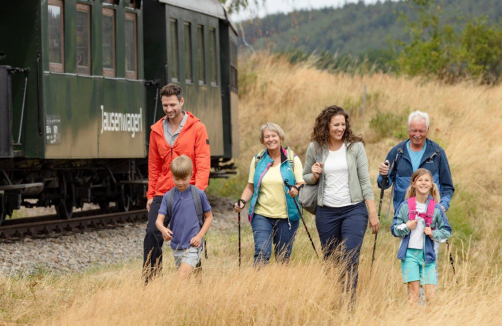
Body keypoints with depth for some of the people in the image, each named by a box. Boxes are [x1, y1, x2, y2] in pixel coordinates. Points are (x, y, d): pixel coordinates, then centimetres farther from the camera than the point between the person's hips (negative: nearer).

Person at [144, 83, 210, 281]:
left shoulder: (197, 128, -2)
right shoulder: (157, 131, 9)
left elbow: (203, 163, -6)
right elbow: (154, 166, 13)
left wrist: (198, 191, -16)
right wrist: (150, 195, 9)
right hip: (162, 194, 3)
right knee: (152, 234, -8)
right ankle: (150, 280, -3)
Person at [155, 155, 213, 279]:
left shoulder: (199, 194, -4)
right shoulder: (168, 197, 2)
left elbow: (209, 217, 6)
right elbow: (159, 220, -3)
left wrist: (200, 235, -8)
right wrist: (163, 229, -27)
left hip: (193, 246, -4)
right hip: (176, 246, 4)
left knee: (182, 277, -20)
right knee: (188, 278, 16)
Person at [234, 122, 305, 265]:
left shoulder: (292, 159, 3)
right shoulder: (257, 160, 9)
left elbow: (302, 183, -1)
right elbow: (250, 187, 13)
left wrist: (296, 189, -24)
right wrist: (242, 201, -5)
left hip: (286, 216, 0)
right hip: (261, 215, 1)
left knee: (283, 257, 4)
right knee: (262, 253, -15)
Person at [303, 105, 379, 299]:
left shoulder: (355, 146, -1)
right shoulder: (315, 148, 3)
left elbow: (365, 180, 1)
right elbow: (305, 178, 16)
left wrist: (373, 213, -2)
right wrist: (314, 176, -8)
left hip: (354, 210, -2)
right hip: (326, 212, 2)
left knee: (350, 260, -13)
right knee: (329, 261, 9)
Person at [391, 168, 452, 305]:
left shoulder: (436, 209, 4)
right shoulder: (405, 206, 3)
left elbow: (447, 231, 9)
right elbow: (394, 229, 6)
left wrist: (433, 234, -8)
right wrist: (406, 227, -11)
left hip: (428, 254, 1)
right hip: (410, 252, -1)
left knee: (430, 294, -6)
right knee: (414, 290, -9)